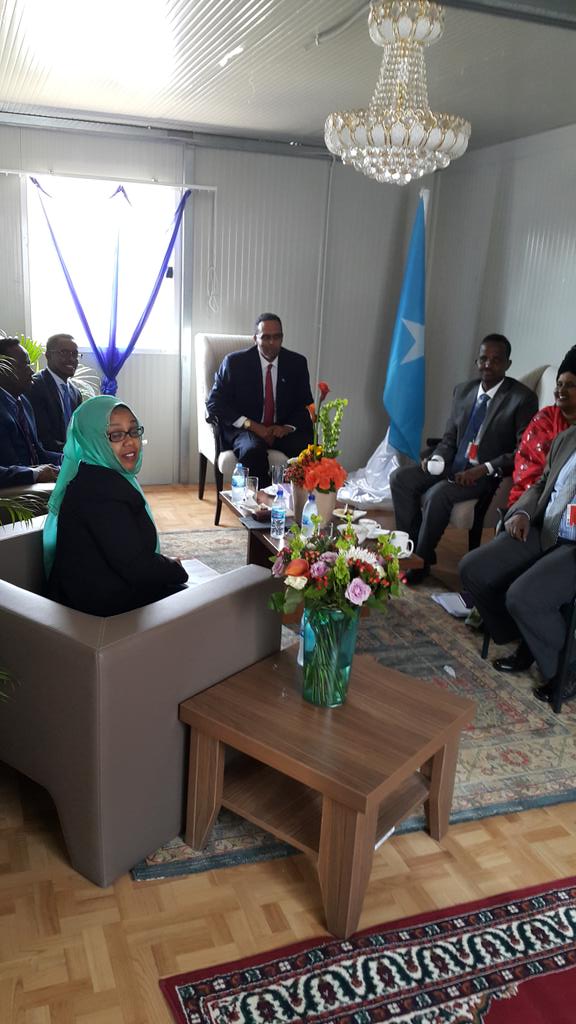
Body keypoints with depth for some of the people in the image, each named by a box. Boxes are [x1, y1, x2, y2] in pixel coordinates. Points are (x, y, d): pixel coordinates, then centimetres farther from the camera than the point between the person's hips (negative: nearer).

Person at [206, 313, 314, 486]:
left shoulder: (297, 363, 4)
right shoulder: (235, 362, -4)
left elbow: (306, 405, 10)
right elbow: (214, 403, -6)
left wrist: (288, 427, -12)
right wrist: (252, 425, -18)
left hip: (283, 430, 3)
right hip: (244, 430, -2)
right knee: (253, 449, -36)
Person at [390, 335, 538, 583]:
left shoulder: (522, 399, -9)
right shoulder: (463, 390, 10)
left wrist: (484, 469, -23)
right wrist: (436, 458, -7)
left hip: (486, 475, -6)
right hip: (452, 466, 6)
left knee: (437, 495, -31)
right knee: (400, 478, -13)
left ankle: (422, 560, -13)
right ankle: (410, 549, -5)